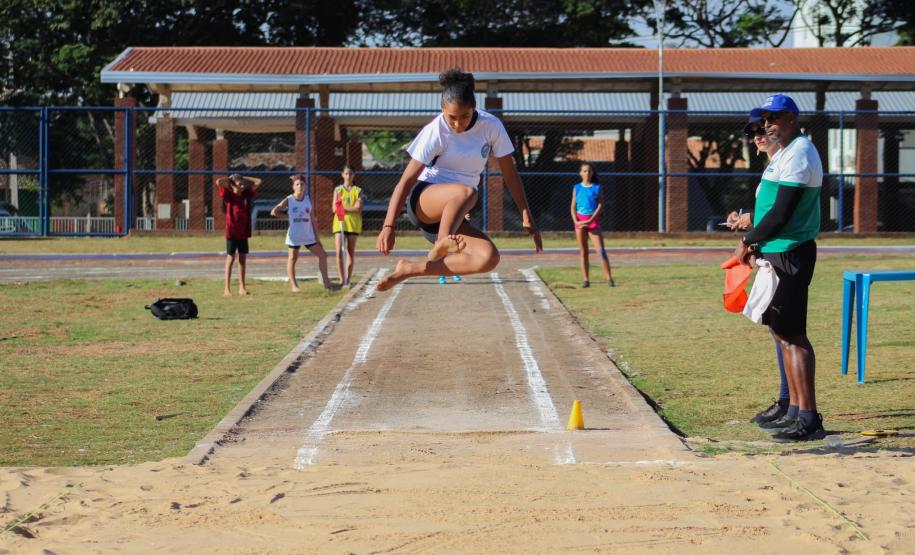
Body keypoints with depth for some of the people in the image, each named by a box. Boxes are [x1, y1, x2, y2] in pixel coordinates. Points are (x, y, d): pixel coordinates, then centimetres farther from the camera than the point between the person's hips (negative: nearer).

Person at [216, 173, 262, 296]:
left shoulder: (247, 195, 7)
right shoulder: (229, 195, -7)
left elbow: (258, 182, 14)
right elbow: (218, 182, -21)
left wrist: (243, 179, 9)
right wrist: (229, 178, -3)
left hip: (243, 232, 5)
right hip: (231, 232, -5)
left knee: (243, 259, 8)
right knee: (230, 259, -2)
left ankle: (242, 287, 14)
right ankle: (227, 289, 0)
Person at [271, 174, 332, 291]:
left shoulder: (308, 200, 5)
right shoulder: (288, 200, -5)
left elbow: (312, 219, 8)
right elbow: (274, 212, -8)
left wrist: (317, 237, 6)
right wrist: (288, 216, -7)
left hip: (308, 235, 3)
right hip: (294, 236, -3)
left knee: (322, 255, 0)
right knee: (292, 259, 2)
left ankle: (326, 282, 7)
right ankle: (294, 286, 9)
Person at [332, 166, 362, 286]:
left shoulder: (357, 191, 7)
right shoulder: (338, 190, 8)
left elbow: (358, 208, -6)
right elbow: (334, 209, -1)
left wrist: (343, 207, -13)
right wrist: (351, 208, -15)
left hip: (353, 224, 0)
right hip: (339, 223, 0)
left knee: (351, 252, 3)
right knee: (339, 252, -11)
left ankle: (348, 279, 8)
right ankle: (342, 279, -7)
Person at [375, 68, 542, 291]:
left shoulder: (491, 126, -4)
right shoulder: (435, 132, -14)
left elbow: (510, 173, 5)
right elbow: (407, 180, -17)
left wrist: (526, 217, 3)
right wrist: (388, 226, -26)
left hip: (453, 213, 6)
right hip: (423, 199, -6)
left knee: (489, 257, -23)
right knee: (466, 192, -37)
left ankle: (409, 270, -19)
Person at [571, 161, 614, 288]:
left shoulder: (597, 187, 2)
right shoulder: (577, 188, 7)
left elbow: (600, 206, -4)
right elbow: (573, 206, 5)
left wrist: (590, 220, -14)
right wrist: (576, 221, -10)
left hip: (593, 220, -2)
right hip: (580, 220, 2)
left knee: (600, 250, -9)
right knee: (583, 251, 3)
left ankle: (609, 278, -9)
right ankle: (585, 279, 6)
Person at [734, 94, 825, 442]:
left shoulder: (798, 155, -16)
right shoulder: (784, 153, 17)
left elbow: (781, 214, -22)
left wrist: (748, 242, -11)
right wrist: (755, 243, 13)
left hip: (790, 255, -11)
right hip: (776, 254, 11)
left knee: (793, 335, -10)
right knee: (782, 332, 13)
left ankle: (809, 419, -9)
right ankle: (795, 411, 20)